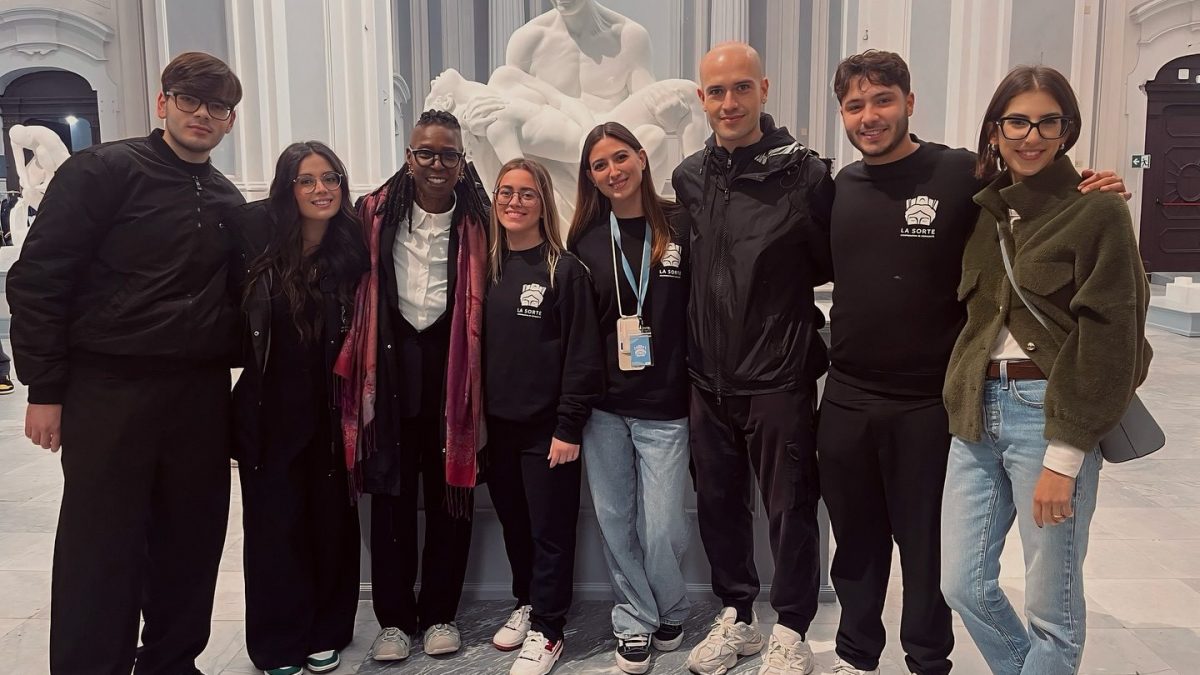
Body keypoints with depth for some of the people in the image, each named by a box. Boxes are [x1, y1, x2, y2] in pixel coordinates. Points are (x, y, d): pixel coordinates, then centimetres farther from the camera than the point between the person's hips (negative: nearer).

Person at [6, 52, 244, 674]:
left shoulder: (228, 201, 12)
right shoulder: (102, 171, -4)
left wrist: (236, 368, 10)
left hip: (202, 395, 5)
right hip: (109, 389, -5)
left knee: (191, 544, 11)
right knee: (101, 552, 2)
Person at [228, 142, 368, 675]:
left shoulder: (353, 247, -4)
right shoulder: (255, 237, -8)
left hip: (332, 409, 1)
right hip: (271, 409, -1)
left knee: (332, 518, 9)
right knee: (275, 522, 7)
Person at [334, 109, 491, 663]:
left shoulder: (476, 220, 1)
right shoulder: (375, 213, 2)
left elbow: (483, 302, 3)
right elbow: (355, 285, 6)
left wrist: (477, 376, -5)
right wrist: (360, 356, 0)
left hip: (451, 364, 0)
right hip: (392, 361, 0)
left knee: (449, 492, 8)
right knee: (391, 493, 7)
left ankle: (440, 614, 22)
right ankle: (394, 618, 19)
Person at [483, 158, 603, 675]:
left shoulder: (565, 270, -9)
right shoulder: (487, 267, 7)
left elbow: (582, 354, -11)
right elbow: (475, 344, 11)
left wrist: (569, 427, -14)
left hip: (546, 426, -5)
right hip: (497, 423, 5)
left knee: (550, 530, 5)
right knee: (513, 524, 17)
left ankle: (547, 629, 20)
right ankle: (526, 604, 36)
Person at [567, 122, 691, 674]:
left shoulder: (679, 228, -2)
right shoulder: (585, 240, 4)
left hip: (664, 407, -2)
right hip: (603, 406, 3)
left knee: (661, 526, 0)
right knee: (614, 519, 9)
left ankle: (670, 613, 28)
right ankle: (635, 621, 28)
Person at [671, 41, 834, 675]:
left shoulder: (805, 174, -11)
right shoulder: (689, 178, 5)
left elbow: (833, 262, -1)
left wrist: (778, 290, -3)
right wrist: (731, 293, 9)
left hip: (779, 376, -5)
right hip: (709, 375, 5)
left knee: (790, 508, 8)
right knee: (717, 503, 15)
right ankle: (735, 617, 35)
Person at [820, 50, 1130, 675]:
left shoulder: (965, 175, -8)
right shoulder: (840, 187, 6)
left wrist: (1093, 195, -17)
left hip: (929, 404, -4)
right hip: (845, 400, 4)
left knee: (926, 545, 12)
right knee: (855, 541, 18)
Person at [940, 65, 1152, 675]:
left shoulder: (1098, 212, -5)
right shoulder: (984, 210, 13)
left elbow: (1108, 339, -11)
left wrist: (1063, 458, -15)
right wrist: (963, 404, 8)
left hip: (1049, 415, -6)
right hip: (977, 415, 6)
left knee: (1051, 607, 5)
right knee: (963, 584, 10)